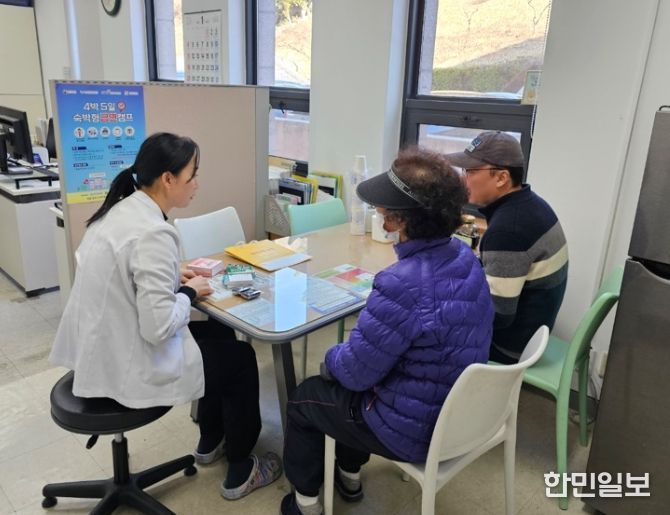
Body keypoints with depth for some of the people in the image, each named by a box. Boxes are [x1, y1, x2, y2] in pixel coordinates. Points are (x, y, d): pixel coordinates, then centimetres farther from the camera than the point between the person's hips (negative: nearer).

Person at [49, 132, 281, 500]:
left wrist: (173, 279, 7)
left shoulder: (120, 209, 2)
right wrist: (189, 292, -11)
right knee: (240, 357, 9)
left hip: (101, 350, 9)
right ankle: (240, 473, 26)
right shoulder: (153, 233, -28)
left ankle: (210, 443, 38)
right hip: (128, 367, -9)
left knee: (219, 334, 22)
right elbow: (159, 328, -29)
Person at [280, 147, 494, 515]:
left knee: (303, 400, 16)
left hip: (417, 433, -7)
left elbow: (356, 372, -23)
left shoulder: (401, 285, -35)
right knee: (345, 378, 30)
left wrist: (332, 356, 0)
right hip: (460, 412, 8)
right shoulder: (465, 257, -7)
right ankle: (349, 477, 46)